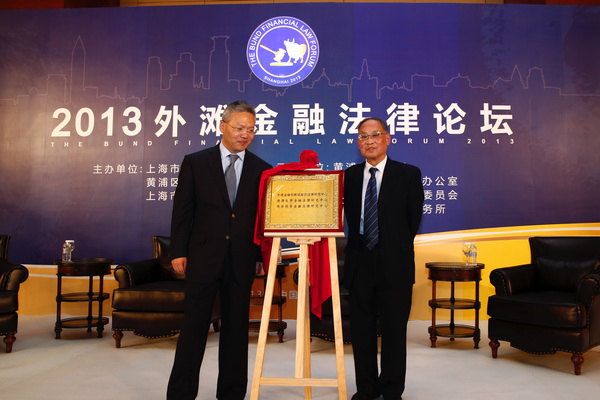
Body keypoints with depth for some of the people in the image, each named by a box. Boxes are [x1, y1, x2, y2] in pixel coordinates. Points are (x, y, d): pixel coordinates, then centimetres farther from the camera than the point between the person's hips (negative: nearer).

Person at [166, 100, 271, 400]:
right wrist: (178, 252, -2)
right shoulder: (195, 162, 2)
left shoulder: (261, 169, 5)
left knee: (236, 329, 10)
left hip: (242, 261, 2)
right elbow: (182, 211, 2)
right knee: (194, 328, 5)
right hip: (203, 258, -1)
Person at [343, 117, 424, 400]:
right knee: (361, 330, 11)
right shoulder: (350, 175, 7)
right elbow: (350, 217, 9)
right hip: (360, 262, 3)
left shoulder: (408, 174, -1)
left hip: (394, 263, -3)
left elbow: (414, 219, 2)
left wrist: (395, 246, 6)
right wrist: (361, 244, 1)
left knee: (393, 330, 6)